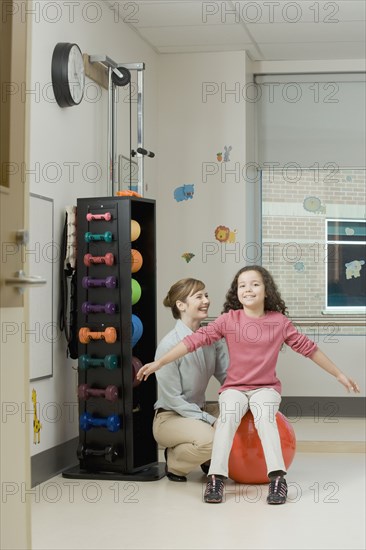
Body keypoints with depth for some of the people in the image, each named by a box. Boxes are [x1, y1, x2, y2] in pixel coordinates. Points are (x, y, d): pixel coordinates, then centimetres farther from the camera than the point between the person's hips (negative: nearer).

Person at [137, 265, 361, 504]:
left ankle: (278, 478, -32)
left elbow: (308, 347, 7)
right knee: (228, 417, -30)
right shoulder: (229, 319, -3)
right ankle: (216, 478, -28)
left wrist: (339, 374, 10)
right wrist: (159, 362, -16)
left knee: (265, 417, -31)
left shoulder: (280, 321, -1)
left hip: (266, 388, 0)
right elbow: (195, 339, -9)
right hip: (234, 387, 0)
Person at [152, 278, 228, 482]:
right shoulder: (169, 345, -20)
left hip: (200, 410, 6)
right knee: (208, 438, -34)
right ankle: (174, 462, -1)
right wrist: (212, 421, -21)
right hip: (170, 417, -6)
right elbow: (172, 399, -18)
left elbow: (226, 374, -6)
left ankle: (211, 459, 11)